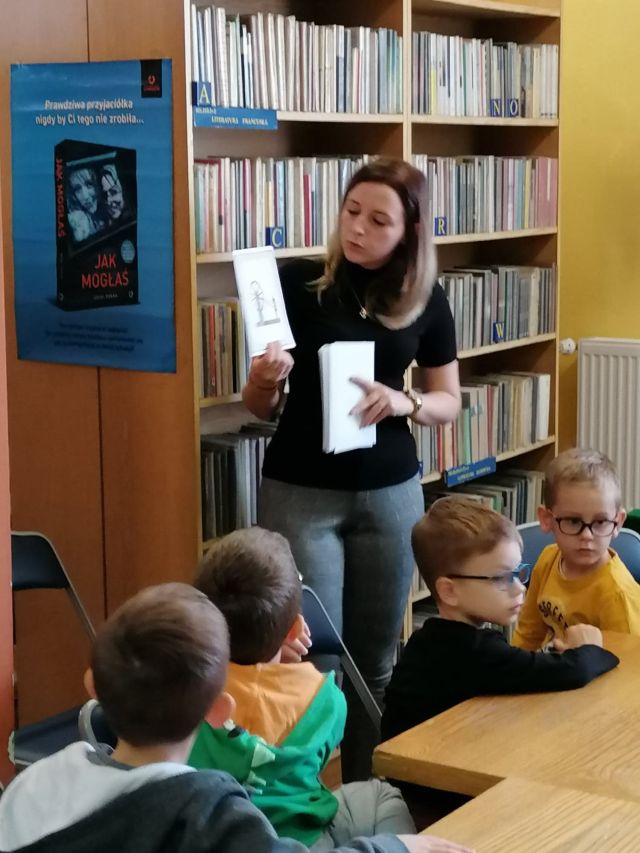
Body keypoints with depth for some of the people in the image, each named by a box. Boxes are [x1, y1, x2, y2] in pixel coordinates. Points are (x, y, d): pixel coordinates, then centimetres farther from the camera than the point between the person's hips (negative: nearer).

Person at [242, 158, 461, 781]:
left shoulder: (426, 302, 0)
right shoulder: (296, 282, -7)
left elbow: (449, 401, 9)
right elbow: (259, 407, 0)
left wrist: (405, 402, -12)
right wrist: (263, 378, -23)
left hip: (390, 493, 3)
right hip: (300, 493, -3)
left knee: (374, 661, 11)